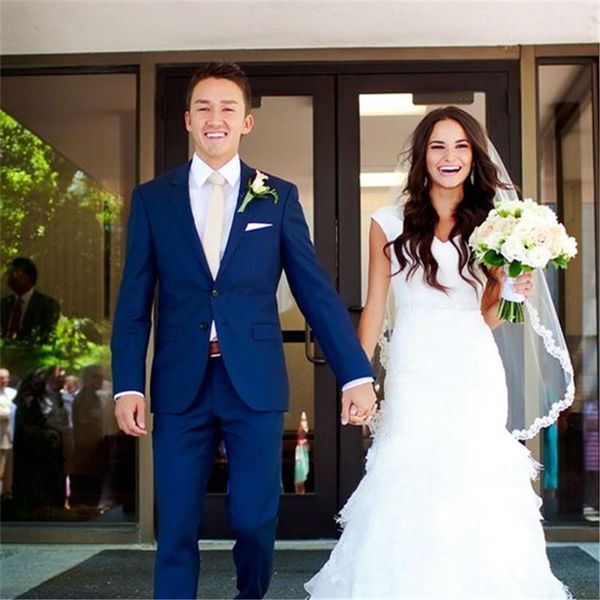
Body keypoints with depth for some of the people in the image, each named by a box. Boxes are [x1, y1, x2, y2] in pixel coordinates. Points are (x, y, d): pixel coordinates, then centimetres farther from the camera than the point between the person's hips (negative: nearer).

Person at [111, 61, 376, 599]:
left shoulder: (279, 197, 5)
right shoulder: (152, 199, 7)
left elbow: (317, 292, 3)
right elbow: (134, 302, 5)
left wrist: (357, 374, -4)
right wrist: (127, 385, -4)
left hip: (256, 384, 0)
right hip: (180, 386, 0)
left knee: (255, 521, 8)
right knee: (177, 529, 5)